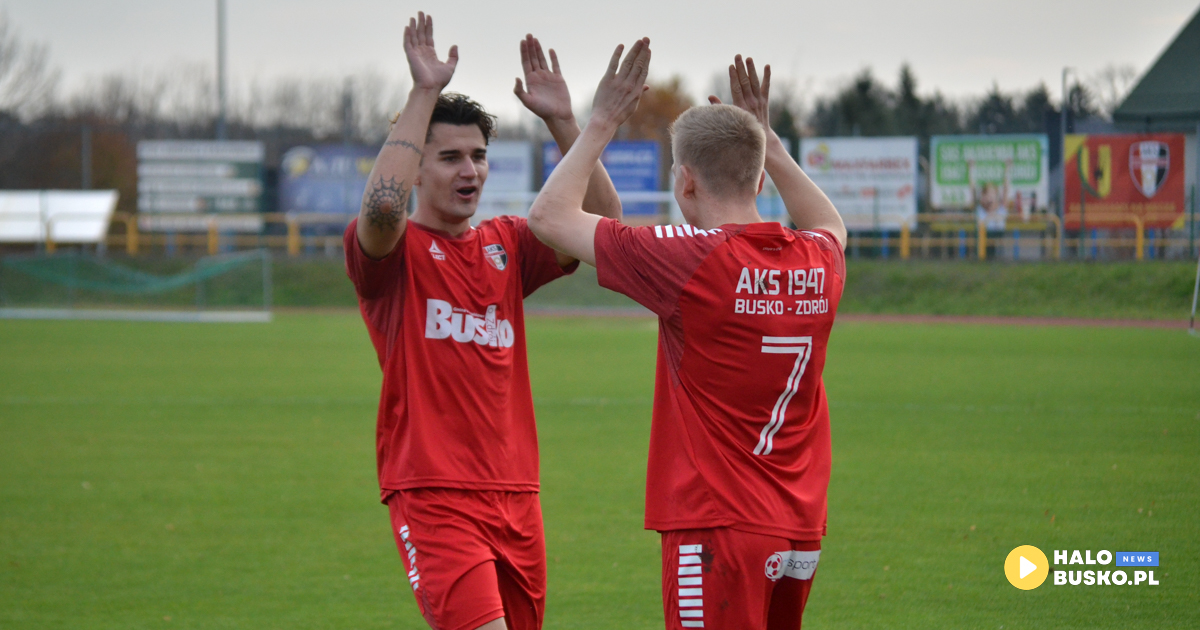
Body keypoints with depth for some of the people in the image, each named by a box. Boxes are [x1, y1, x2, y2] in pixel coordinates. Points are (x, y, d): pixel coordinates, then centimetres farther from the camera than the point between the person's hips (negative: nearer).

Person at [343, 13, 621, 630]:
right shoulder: (390, 252, -2)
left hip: (515, 494, 6)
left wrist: (562, 121, -4)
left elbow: (602, 220, 5)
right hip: (432, 493, -6)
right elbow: (382, 206, -25)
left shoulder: (506, 245, 14)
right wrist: (423, 94, -20)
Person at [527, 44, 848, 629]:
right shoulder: (817, 264, 6)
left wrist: (600, 124, 8)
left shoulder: (693, 261, -13)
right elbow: (828, 225, 36)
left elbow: (549, 215, -3)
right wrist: (767, 139, 34)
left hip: (718, 529, -7)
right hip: (800, 531, 7)